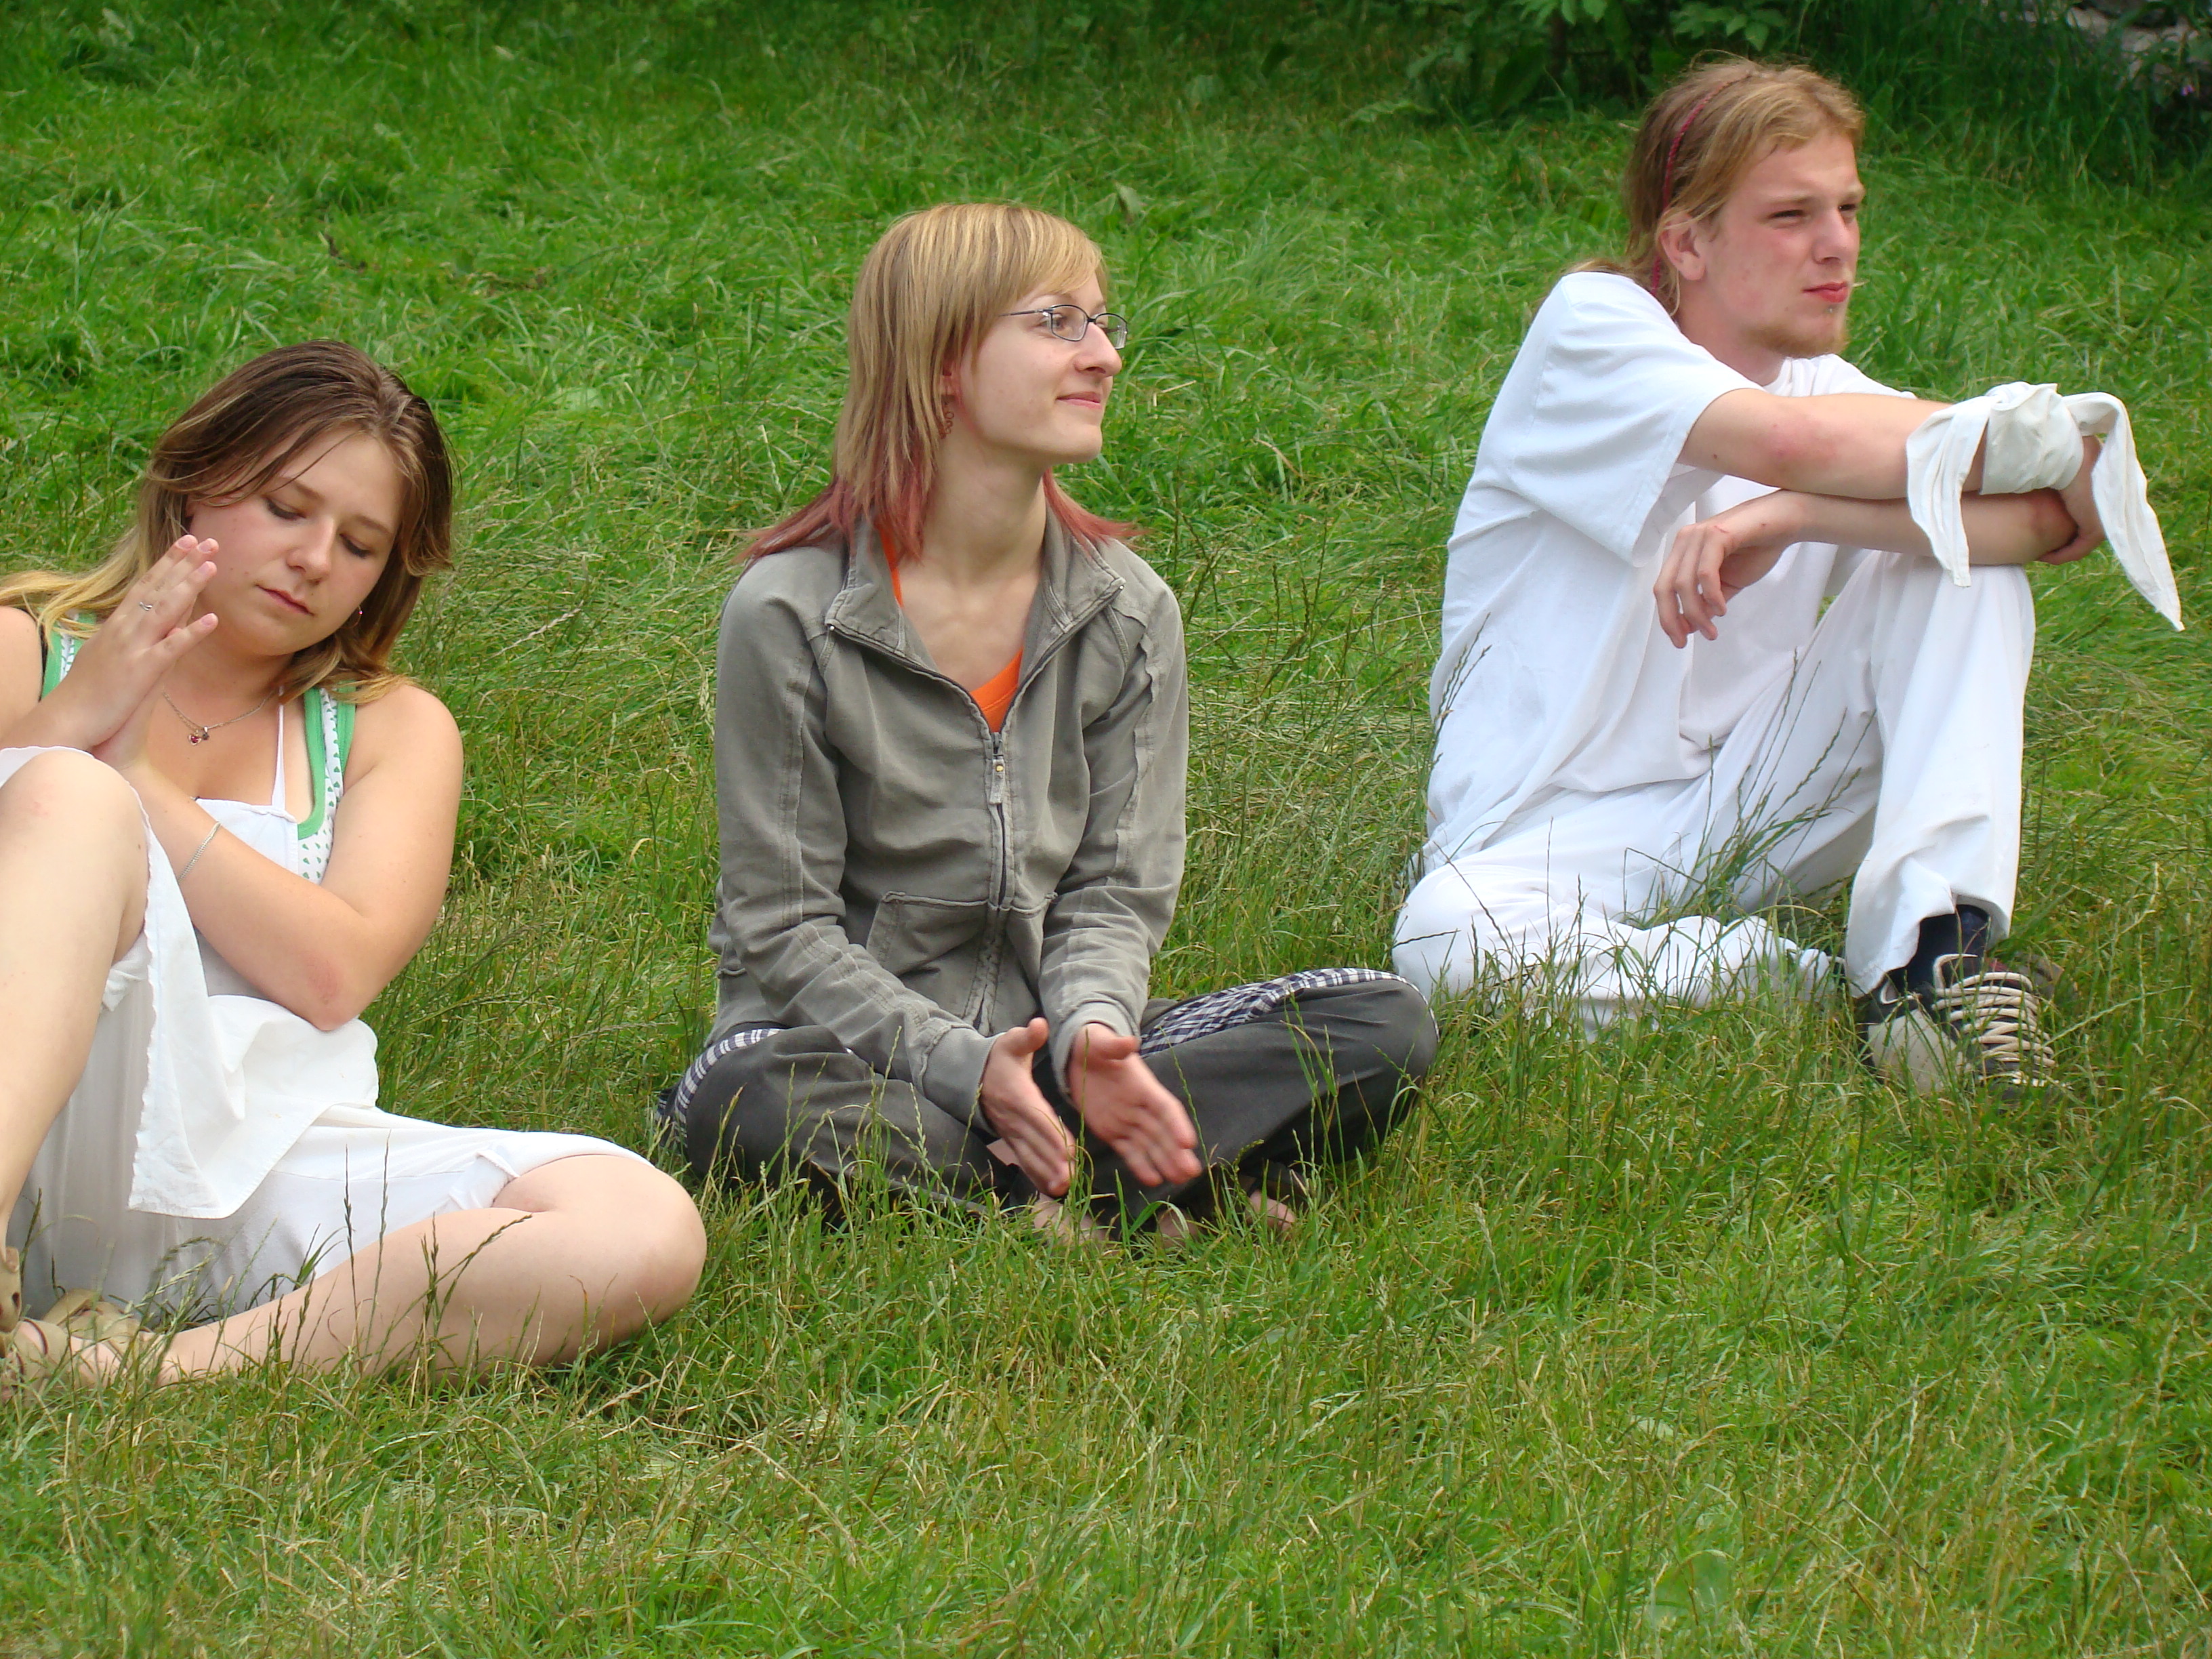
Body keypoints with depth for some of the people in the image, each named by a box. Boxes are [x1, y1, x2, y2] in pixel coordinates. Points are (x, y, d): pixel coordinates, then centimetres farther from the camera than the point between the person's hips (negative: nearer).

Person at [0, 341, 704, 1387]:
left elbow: (334, 975, 2)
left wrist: (131, 771, -2)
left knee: (646, 1231, -23)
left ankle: (128, 1373, -38)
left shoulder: (391, 731, 23)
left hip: (260, 1169, 3)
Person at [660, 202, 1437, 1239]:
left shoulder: (1129, 612, 4)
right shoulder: (789, 616, -9)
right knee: (745, 1112, -39)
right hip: (856, 1051, -4)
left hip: (1046, 1048, 4)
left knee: (1384, 1026, -14)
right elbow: (783, 928, -9)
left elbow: (1114, 890, 3)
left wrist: (1091, 1032, -20)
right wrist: (967, 1068, -23)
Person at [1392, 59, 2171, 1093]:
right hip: (1557, 835, -5)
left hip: (1748, 805, 5)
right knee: (1447, 943, -38)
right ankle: (1808, 986, -20)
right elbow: (1791, 441, -31)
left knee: (1965, 556, -11)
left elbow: (2044, 519, -14)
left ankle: (1929, 950, -25)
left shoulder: (1826, 384, 6)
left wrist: (1787, 517, -28)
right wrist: (2047, 449, -18)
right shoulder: (1591, 327, -9)